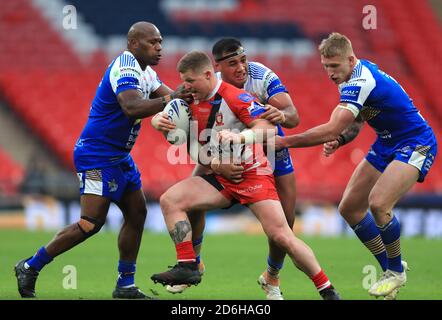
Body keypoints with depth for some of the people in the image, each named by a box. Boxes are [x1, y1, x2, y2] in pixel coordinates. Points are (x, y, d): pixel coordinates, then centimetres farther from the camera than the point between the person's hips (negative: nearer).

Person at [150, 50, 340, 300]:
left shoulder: (235, 97, -18)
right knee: (170, 200, -13)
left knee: (281, 236, -16)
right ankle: (187, 267, -16)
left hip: (252, 174, -7)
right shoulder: (192, 101, 4)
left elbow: (269, 129, -28)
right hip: (219, 178, 7)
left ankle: (328, 291, -3)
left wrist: (239, 137, -44)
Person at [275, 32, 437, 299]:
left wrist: (284, 141, -33)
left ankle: (396, 271, -5)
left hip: (415, 145, -10)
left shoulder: (361, 81, -29)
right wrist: (339, 140, -11)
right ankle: (391, 267, 18)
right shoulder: (354, 76, 2)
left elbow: (332, 129, -37)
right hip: (387, 145, 10)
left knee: (378, 204, -28)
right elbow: (355, 123, 12)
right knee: (349, 208, 4)